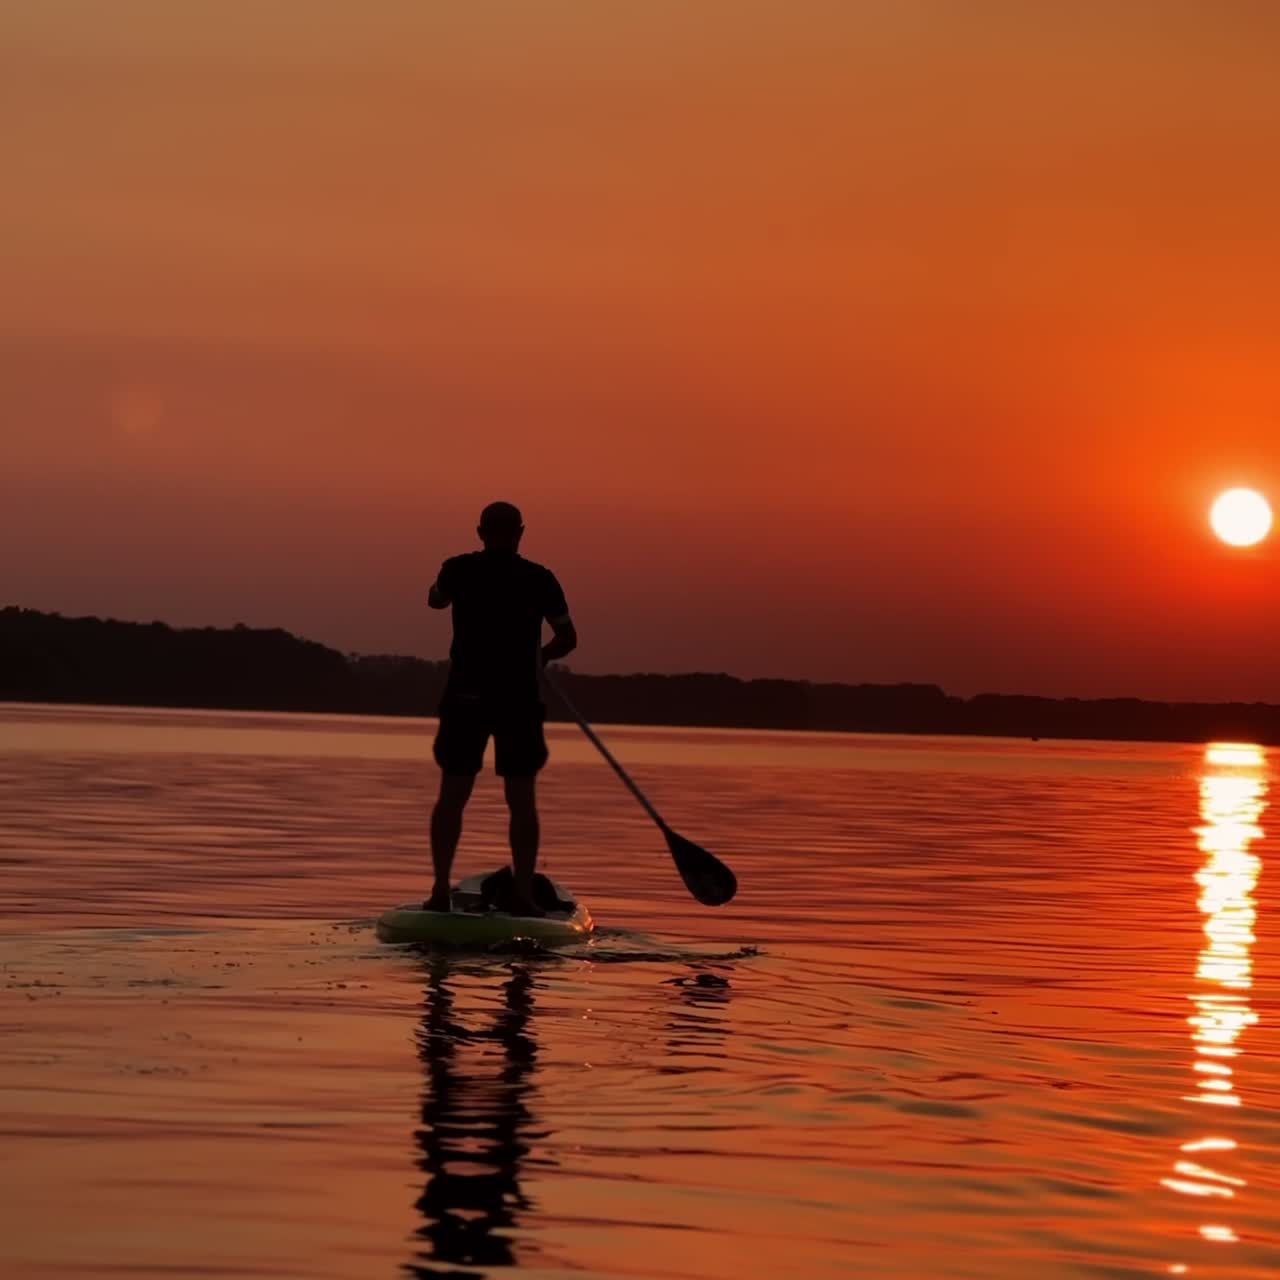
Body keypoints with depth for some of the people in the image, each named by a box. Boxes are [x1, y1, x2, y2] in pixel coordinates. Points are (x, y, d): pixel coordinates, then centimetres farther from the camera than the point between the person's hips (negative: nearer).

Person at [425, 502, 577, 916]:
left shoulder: (459, 570, 0)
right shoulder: (539, 579, -2)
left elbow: (435, 600, 23)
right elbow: (567, 638, 8)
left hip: (465, 696, 1)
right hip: (519, 699, -1)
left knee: (452, 796, 7)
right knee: (521, 800, 5)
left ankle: (440, 890, 4)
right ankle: (523, 894, 2)